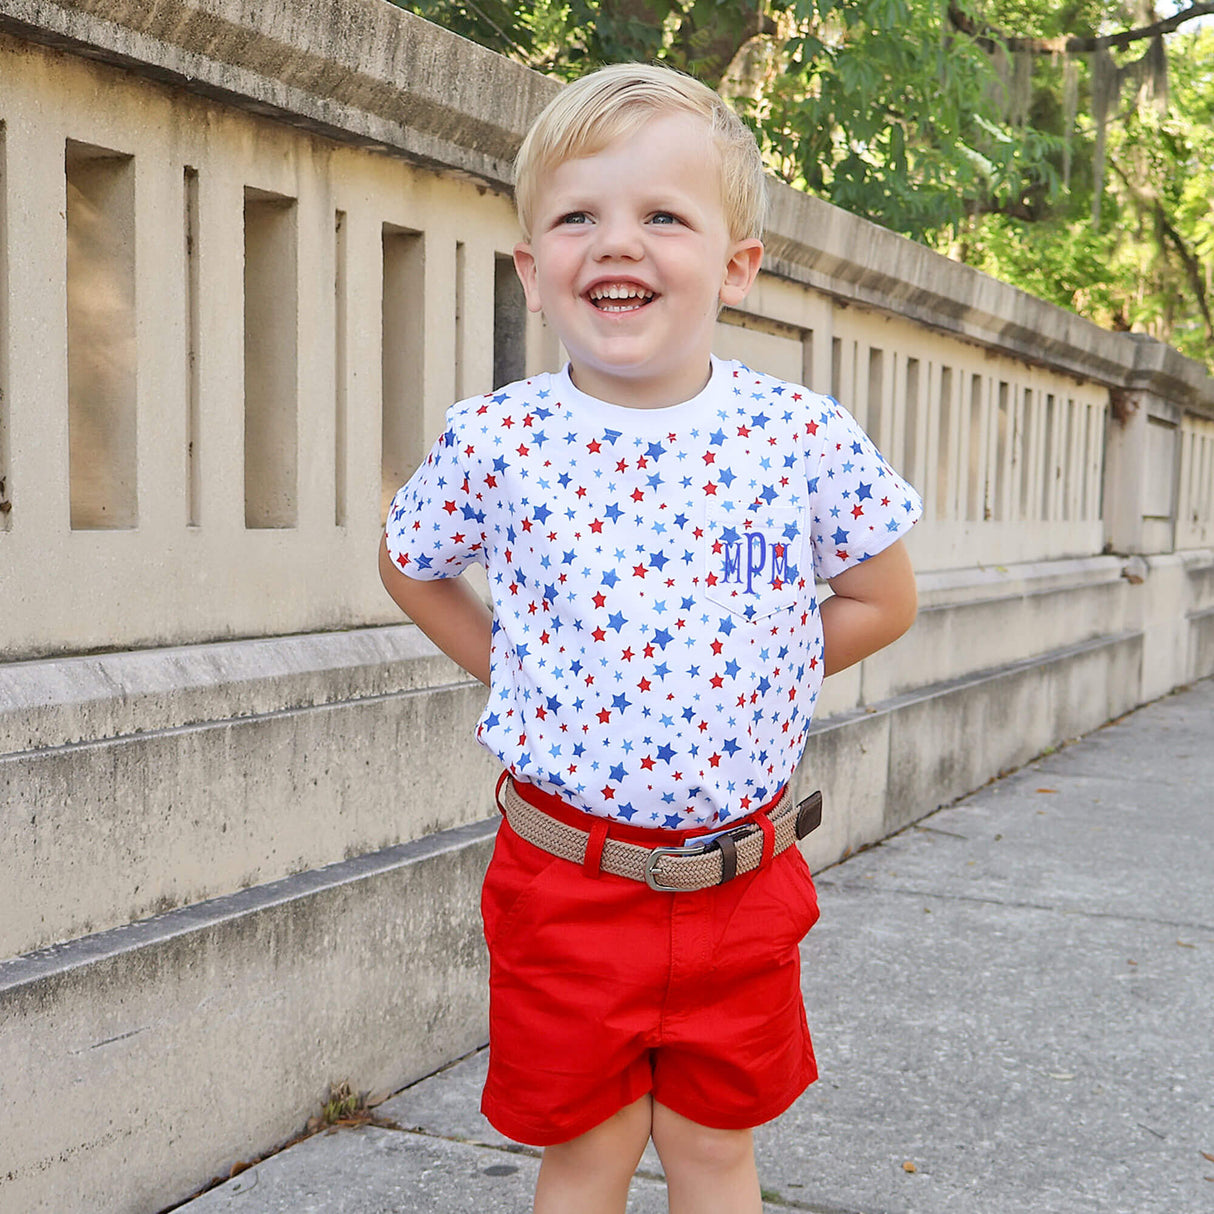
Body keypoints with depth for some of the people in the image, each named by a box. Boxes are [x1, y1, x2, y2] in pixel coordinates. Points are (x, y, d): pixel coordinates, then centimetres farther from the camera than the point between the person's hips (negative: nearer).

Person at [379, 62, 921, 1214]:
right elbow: (410, 568, 11)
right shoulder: (494, 444, -9)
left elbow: (882, 601, 6)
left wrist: (742, 682, -2)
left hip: (740, 882, 1)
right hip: (565, 876, 0)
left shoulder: (804, 439, -9)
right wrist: (521, 682, 1)